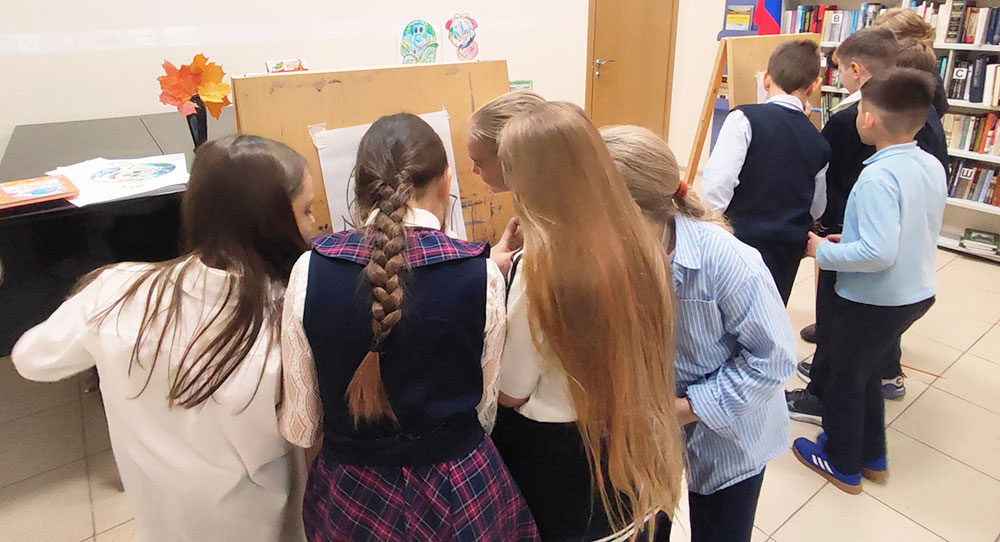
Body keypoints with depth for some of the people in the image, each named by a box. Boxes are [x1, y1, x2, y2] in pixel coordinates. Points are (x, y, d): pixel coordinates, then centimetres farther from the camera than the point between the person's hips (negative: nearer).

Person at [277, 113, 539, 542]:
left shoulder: (310, 271, -15)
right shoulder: (482, 276, -18)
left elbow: (299, 428, -6)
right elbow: (483, 409, -5)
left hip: (350, 496, 1)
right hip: (459, 494, 0)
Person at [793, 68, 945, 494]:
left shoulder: (878, 176, -27)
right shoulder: (932, 166, 0)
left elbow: (879, 253, -33)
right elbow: (920, 232, 11)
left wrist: (823, 251, -19)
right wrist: (850, 238, 9)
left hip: (874, 301, -8)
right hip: (917, 293, 8)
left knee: (844, 378, 13)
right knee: (865, 372, 26)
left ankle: (843, 466, 33)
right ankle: (872, 456, 42)